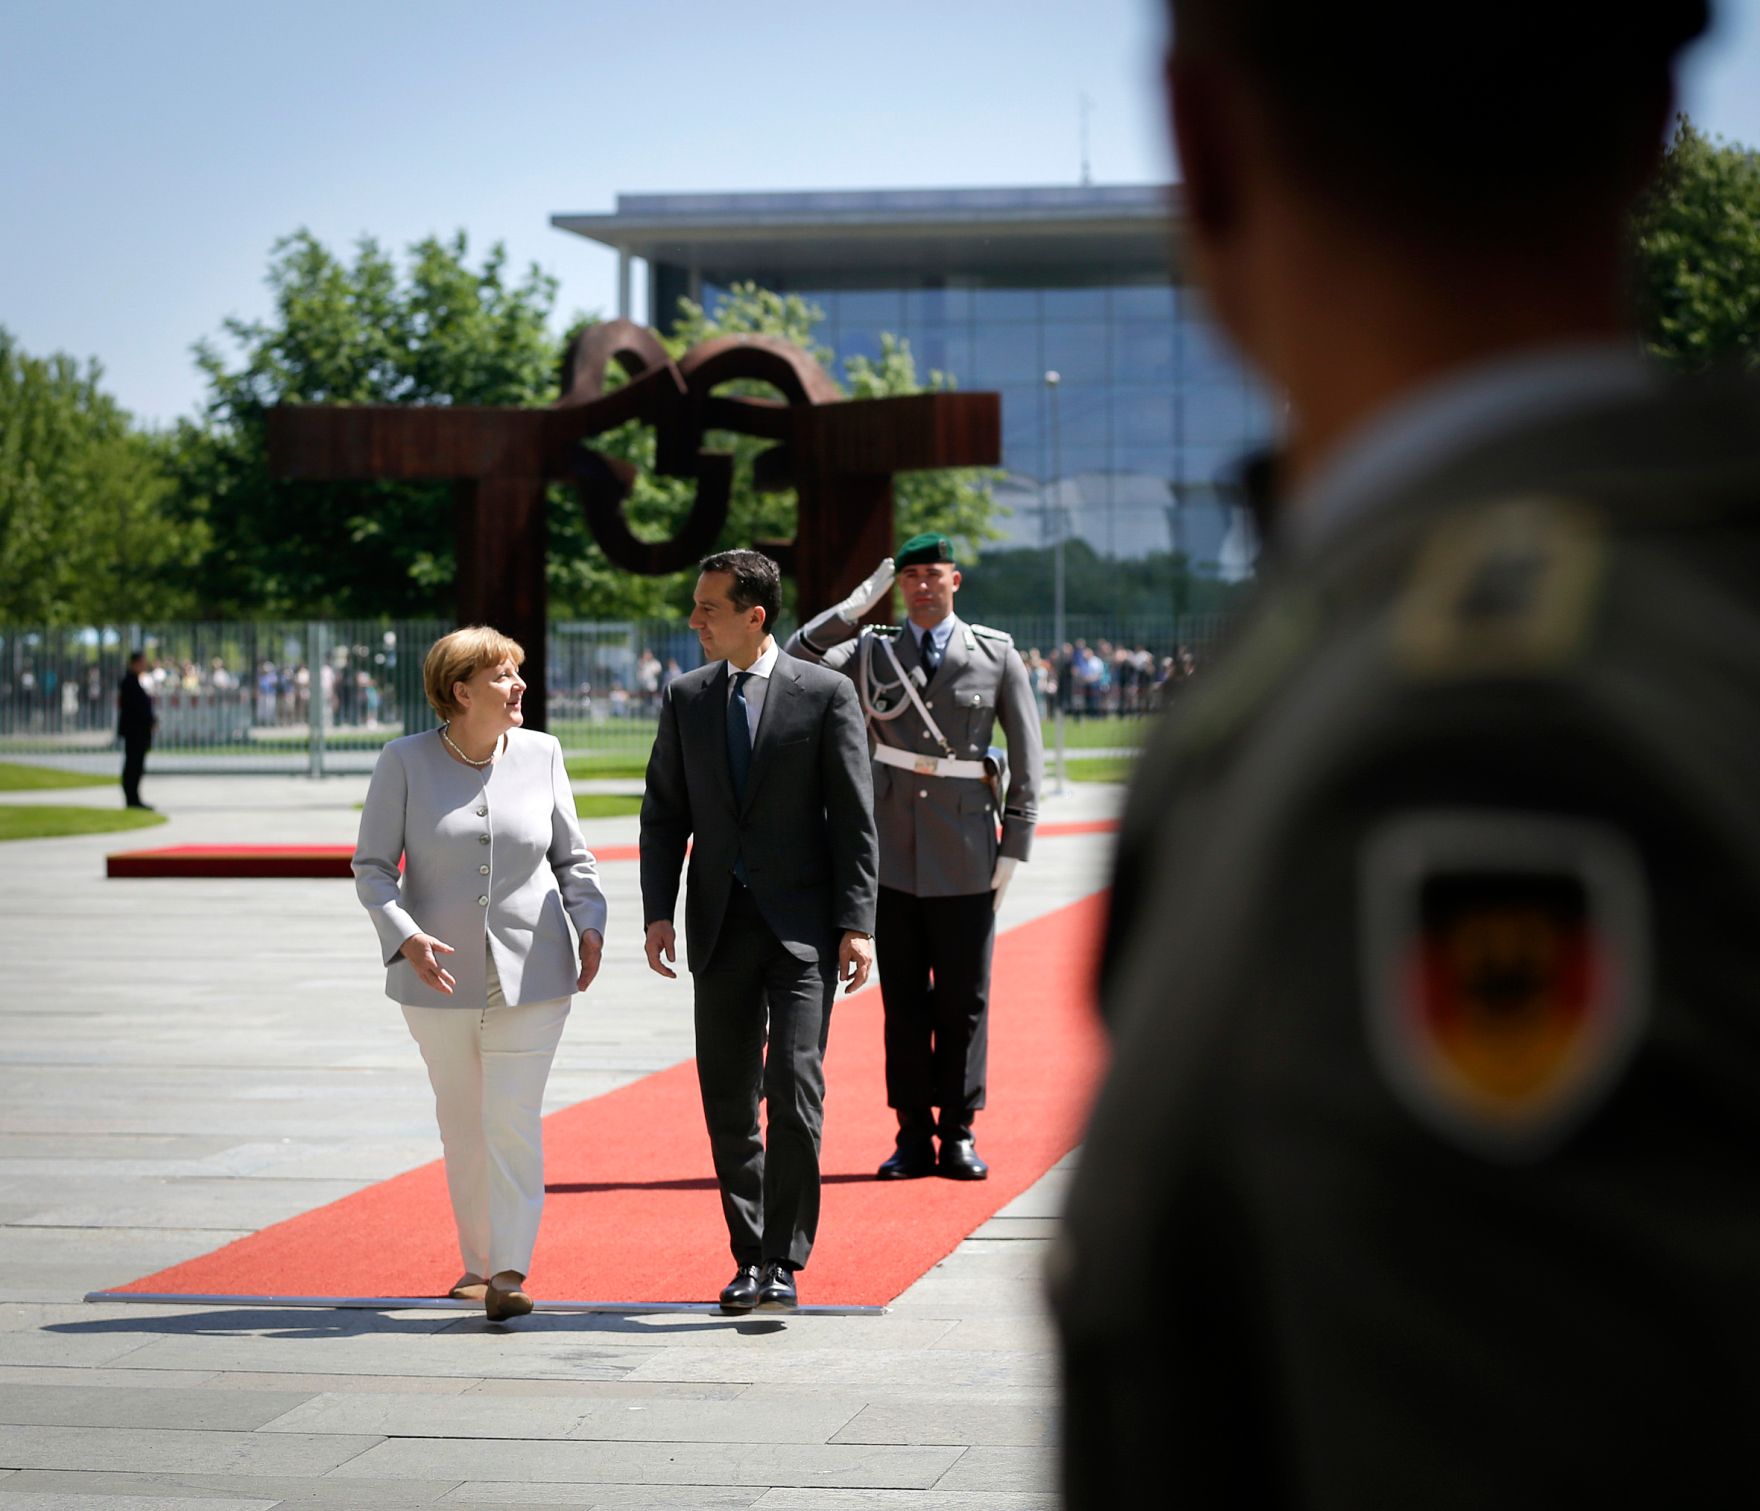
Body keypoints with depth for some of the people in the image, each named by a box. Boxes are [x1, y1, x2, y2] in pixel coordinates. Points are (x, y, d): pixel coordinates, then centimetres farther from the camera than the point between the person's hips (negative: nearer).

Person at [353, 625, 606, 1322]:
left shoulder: (540, 754, 3)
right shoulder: (405, 761, -4)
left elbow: (573, 857, 11)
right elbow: (371, 867, -3)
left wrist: (589, 924, -6)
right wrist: (406, 937, -19)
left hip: (530, 974, 0)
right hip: (440, 977, 0)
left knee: (514, 1119, -9)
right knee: (462, 1126, 9)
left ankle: (509, 1271, -9)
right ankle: (477, 1262, 22)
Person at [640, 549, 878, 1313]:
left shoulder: (826, 695, -3)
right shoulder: (685, 698, 9)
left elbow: (854, 818, -4)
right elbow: (663, 814, 10)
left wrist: (857, 925, -10)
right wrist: (658, 913, 0)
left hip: (801, 924, -4)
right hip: (720, 926, 4)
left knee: (794, 1087, -13)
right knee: (728, 1103, 7)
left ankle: (783, 1263, -7)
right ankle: (750, 1258, 18)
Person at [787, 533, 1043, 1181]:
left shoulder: (997, 656, 3)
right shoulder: (871, 653, 6)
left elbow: (1027, 757, 3)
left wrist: (1014, 846, -2)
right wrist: (856, 606, -13)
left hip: (966, 858, -1)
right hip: (893, 853, 1)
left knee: (964, 1000, 3)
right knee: (904, 1000, 5)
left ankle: (959, 1135, 11)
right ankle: (913, 1138, 10)